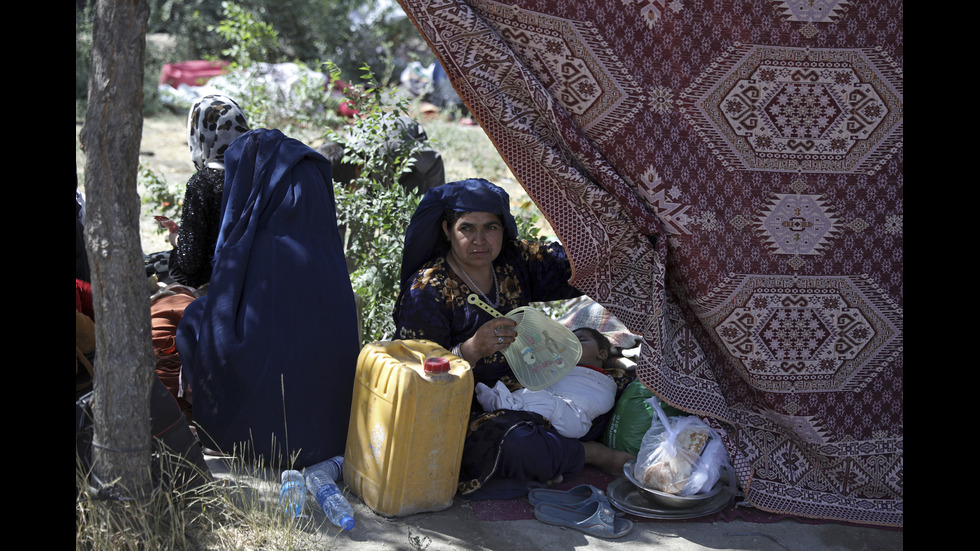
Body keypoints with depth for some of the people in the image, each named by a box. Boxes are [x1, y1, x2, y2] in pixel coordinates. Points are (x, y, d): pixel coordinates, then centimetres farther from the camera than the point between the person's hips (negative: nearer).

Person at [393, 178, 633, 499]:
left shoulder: (515, 261, 3)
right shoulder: (427, 290, -13)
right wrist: (470, 350, -34)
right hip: (464, 409, -5)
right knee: (517, 446, -33)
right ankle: (593, 454, -6)